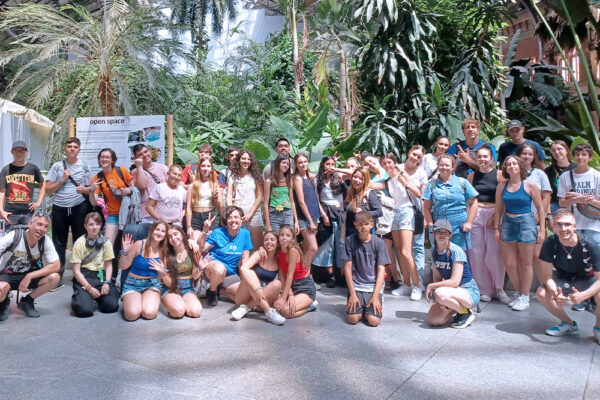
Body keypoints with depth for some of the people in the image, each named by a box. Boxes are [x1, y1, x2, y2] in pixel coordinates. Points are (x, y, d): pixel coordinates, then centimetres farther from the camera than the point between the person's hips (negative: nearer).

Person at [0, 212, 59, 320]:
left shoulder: (46, 240, -14)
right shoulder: (14, 236, -20)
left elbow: (56, 266, -17)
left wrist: (29, 276, -27)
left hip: (30, 275, 3)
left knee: (54, 277, -25)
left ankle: (26, 302, 1)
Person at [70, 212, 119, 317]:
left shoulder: (105, 242, 4)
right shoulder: (79, 243, -4)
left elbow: (108, 265, 8)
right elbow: (76, 271, -5)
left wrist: (107, 282, -8)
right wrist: (90, 288, -12)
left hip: (100, 276, 3)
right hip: (83, 277, -2)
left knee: (112, 306, -18)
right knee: (84, 310, -25)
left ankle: (96, 298, 15)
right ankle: (80, 297, 11)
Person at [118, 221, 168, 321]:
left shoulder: (163, 250, -1)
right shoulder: (139, 245, -10)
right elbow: (123, 266, -4)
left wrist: (162, 270, -15)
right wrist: (124, 251, -20)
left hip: (152, 284, 1)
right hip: (133, 284, -1)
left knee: (149, 313, -27)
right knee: (132, 314, -26)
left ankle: (154, 301, 9)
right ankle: (129, 301, 9)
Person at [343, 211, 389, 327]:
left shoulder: (379, 242, -3)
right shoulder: (350, 241, -2)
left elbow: (381, 270, -3)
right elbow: (348, 267, -2)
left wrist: (376, 296, -12)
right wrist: (352, 294, -8)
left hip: (374, 285, 0)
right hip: (356, 285, 0)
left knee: (374, 320, -18)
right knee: (353, 319, -19)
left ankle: (369, 307, 16)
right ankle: (360, 307, 15)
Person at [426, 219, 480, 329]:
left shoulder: (456, 251, -19)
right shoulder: (434, 251, 2)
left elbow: (455, 282, -26)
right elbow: (437, 277, 4)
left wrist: (430, 286, -16)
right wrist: (440, 302, -10)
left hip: (469, 292, -6)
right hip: (451, 290, 6)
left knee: (440, 293, -37)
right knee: (433, 320, -16)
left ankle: (466, 313, -8)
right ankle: (455, 305, 13)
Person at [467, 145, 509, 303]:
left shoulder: (499, 174, 4)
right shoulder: (472, 176, 12)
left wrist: (495, 216, -11)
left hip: (494, 215, -2)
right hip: (476, 215, 3)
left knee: (495, 253, -7)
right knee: (477, 253, 1)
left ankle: (498, 288, 11)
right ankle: (484, 289, 13)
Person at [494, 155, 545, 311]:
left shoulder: (529, 185, -4)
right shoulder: (502, 186, 5)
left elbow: (540, 208, -1)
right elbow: (498, 209, 9)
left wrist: (542, 229, -5)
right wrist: (497, 228, 5)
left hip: (526, 223, -3)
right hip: (508, 224, 3)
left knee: (526, 263, 5)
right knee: (509, 263, 5)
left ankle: (525, 297, 15)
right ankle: (519, 293, 24)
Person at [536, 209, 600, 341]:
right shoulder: (549, 243, -24)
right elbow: (547, 275, -18)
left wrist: (582, 295, -43)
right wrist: (555, 294, -39)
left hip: (588, 279, -2)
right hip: (563, 278, 2)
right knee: (541, 294, -23)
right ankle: (569, 325, 5)